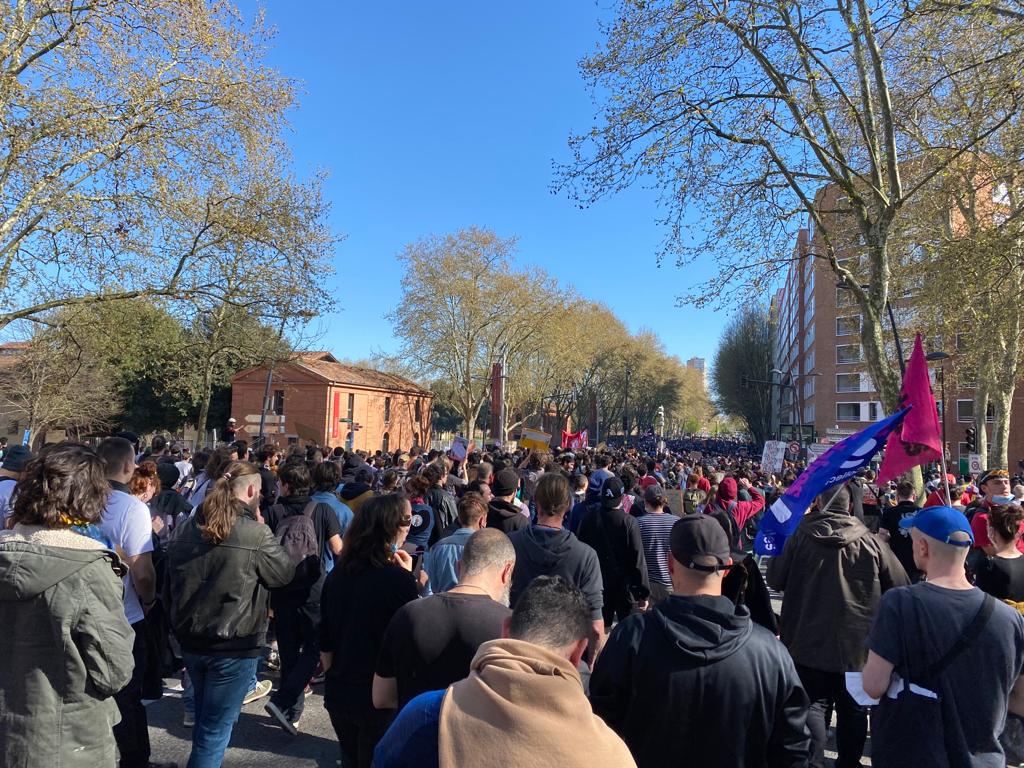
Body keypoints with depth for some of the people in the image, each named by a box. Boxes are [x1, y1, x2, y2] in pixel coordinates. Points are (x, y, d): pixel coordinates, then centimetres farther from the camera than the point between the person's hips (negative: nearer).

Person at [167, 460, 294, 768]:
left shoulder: (187, 526, 1)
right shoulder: (255, 533, -20)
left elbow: (171, 579, 13)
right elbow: (286, 573, -5)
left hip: (190, 639, 7)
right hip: (234, 646, -7)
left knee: (204, 717, 26)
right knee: (216, 727, 7)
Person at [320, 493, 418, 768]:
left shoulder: (336, 576, -3)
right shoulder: (399, 579, -21)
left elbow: (325, 645, 5)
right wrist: (408, 579, -9)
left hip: (338, 693, 5)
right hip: (380, 697, -5)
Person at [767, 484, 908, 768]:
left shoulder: (800, 537, -12)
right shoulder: (871, 542, -8)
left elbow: (775, 580, -3)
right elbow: (901, 586, -3)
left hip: (809, 640, -2)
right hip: (857, 643, 2)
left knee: (813, 703, 9)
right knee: (853, 707, 18)